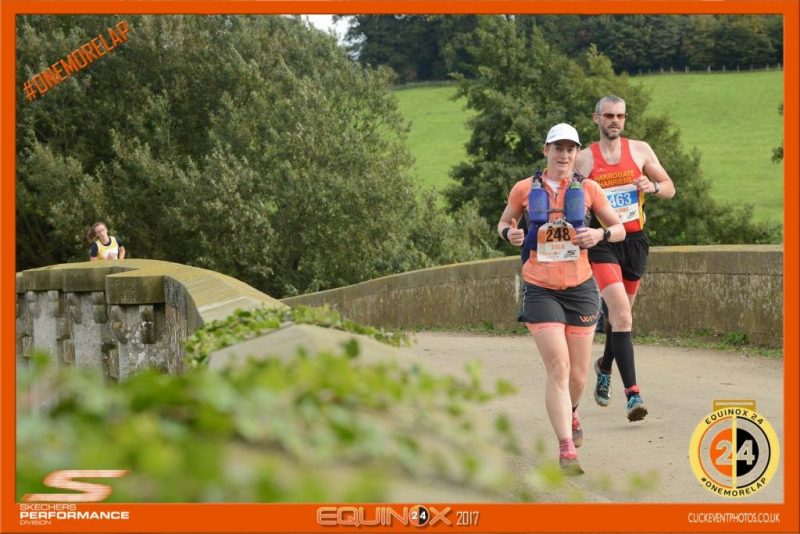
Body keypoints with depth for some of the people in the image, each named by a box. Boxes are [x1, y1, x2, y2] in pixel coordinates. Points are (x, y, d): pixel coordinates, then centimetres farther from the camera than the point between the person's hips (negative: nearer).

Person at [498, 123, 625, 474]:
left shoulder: (588, 189, 3)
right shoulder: (524, 189, 2)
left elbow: (619, 228, 9)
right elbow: (504, 223, 16)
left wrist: (600, 234, -13)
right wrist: (510, 233, -7)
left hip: (580, 287, 2)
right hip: (540, 290, -2)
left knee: (578, 373, 9)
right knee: (558, 368, -15)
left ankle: (570, 413, 43)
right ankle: (566, 450, -15)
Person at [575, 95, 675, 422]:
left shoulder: (640, 150, 6)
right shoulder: (584, 159, 0)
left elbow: (670, 188, 10)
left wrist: (652, 187, -11)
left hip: (635, 240, 4)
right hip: (602, 242, -4)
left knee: (619, 312, 17)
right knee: (621, 314, -18)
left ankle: (605, 367, 46)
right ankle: (632, 393, -24)